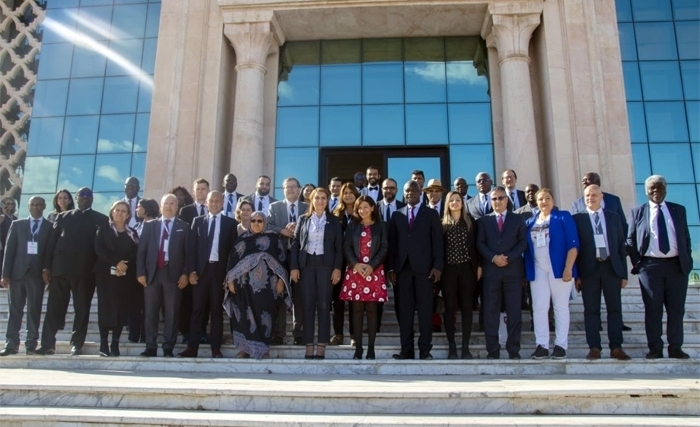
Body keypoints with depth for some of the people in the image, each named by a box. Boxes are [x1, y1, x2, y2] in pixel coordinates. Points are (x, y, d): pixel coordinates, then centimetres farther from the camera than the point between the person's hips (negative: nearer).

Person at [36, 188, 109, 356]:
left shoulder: (101, 219, 10)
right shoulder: (63, 217, 16)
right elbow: (52, 241, 10)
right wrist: (47, 266, 2)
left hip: (85, 270, -2)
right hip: (60, 267, 2)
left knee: (82, 308, 0)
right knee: (54, 307, 3)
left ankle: (76, 344, 5)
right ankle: (48, 343, 7)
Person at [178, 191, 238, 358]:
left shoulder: (231, 223, 6)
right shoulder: (198, 221, 10)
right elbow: (192, 247, 5)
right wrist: (192, 270, -5)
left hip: (220, 270, -1)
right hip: (201, 270, 1)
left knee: (217, 310, 4)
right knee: (198, 310, 2)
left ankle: (216, 349, 8)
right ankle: (192, 348, 6)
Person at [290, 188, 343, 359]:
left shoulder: (334, 221, 7)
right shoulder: (303, 219, 10)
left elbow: (339, 247, 3)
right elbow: (295, 244, 6)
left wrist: (337, 268, -7)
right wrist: (294, 267, -3)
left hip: (325, 264, -1)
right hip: (306, 264, 1)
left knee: (324, 304, -2)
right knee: (308, 304, 1)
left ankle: (321, 346, 3)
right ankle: (309, 346, 5)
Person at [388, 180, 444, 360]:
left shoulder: (431, 214, 8)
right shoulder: (397, 215, 14)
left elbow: (437, 241, 1)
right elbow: (392, 242, 10)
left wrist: (437, 266, -9)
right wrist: (391, 268, 2)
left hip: (424, 267, -2)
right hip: (402, 267, 2)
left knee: (425, 309, 0)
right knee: (404, 310, 2)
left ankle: (425, 350, 4)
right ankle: (406, 350, 7)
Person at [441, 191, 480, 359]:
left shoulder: (470, 221, 8)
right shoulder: (442, 224, 5)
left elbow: (476, 245, 7)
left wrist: (479, 266, 1)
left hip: (467, 268, 1)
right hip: (448, 270, -1)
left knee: (466, 307, 3)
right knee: (450, 308, 1)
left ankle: (465, 347, 7)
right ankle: (451, 346, 6)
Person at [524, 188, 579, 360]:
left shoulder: (563, 217, 1)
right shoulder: (530, 222, 13)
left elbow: (573, 243, -6)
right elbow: (527, 247, 12)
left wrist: (568, 268, -15)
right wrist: (526, 271, 4)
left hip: (559, 268, -4)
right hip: (538, 270, 4)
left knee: (561, 306, 3)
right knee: (539, 307, 1)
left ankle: (561, 345, 9)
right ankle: (542, 345, 6)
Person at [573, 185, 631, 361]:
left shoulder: (613, 217, 11)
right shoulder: (577, 218, 4)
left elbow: (621, 245, 9)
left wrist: (624, 273, 4)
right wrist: (577, 274, -6)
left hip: (611, 267, 2)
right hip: (589, 268, -2)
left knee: (615, 308, 3)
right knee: (591, 309, 2)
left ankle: (616, 347, 9)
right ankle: (594, 347, 6)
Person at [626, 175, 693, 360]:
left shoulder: (679, 210, 12)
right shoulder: (638, 212, 7)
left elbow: (686, 237, 13)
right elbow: (630, 240, 5)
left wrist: (688, 260, 2)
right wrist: (637, 263, -3)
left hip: (677, 265, 2)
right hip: (650, 266, -2)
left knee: (676, 309, 5)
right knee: (653, 309, 2)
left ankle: (675, 348, 14)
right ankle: (655, 348, 9)